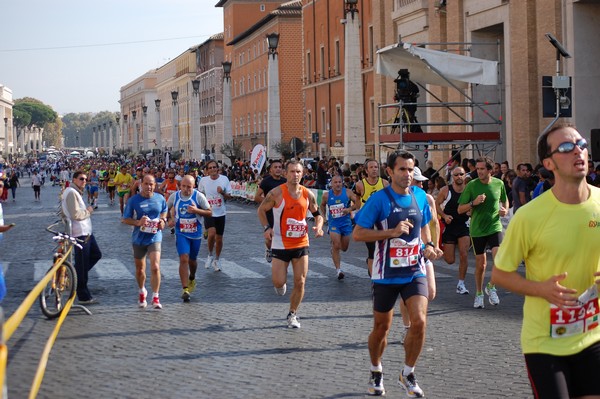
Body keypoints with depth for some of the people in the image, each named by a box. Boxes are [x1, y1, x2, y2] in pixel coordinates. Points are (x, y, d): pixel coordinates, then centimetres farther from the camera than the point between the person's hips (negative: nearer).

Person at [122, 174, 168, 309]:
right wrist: (138, 222, -21)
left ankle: (155, 298, -10)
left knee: (155, 267, -16)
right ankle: (142, 292, 41)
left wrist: (163, 220, -2)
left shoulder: (160, 199, -1)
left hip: (154, 238, 0)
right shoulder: (133, 200, -8)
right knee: (140, 269, 15)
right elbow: (125, 219, -3)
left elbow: (164, 211, 19)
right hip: (139, 239, 0)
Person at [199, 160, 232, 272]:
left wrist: (222, 192, -19)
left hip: (220, 213, 1)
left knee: (219, 238, 9)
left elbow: (229, 196, 0)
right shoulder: (203, 180, -3)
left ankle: (217, 260, 29)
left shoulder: (224, 179, -5)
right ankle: (210, 255, 1)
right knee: (212, 234, -23)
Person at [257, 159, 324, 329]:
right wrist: (266, 228, -13)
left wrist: (319, 226, -7)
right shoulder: (277, 193, -12)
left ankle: (292, 314, 20)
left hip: (301, 244, 3)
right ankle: (282, 283, 35)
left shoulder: (308, 194, -1)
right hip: (281, 244, -3)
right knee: (278, 282, -4)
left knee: (300, 283, 2)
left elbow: (317, 214, 13)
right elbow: (261, 210, 0)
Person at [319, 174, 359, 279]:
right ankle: (338, 269, -9)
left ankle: (333, 248, 48)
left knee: (344, 248, 13)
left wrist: (350, 209, -27)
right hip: (333, 223, -1)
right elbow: (322, 205, 14)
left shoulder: (347, 192, -8)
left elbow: (358, 203, -11)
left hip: (346, 223, 1)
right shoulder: (327, 195, -5)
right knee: (336, 246, -14)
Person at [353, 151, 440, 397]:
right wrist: (391, 232, -23)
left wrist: (428, 245, 1)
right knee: (381, 328, 10)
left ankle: (408, 374, 8)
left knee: (419, 322, -14)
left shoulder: (419, 195, 3)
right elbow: (357, 234, -14)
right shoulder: (379, 199, -12)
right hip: (386, 274, -3)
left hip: (414, 271, 3)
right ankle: (376, 372, 37)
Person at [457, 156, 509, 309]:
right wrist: (473, 203, -21)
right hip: (477, 229, -1)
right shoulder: (471, 185, -6)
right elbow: (460, 209, -4)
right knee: (480, 264, 6)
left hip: (495, 227, 1)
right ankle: (479, 294, 25)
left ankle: (491, 287, 7)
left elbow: (505, 200, 20)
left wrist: (505, 210, -1)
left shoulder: (499, 184, 0)